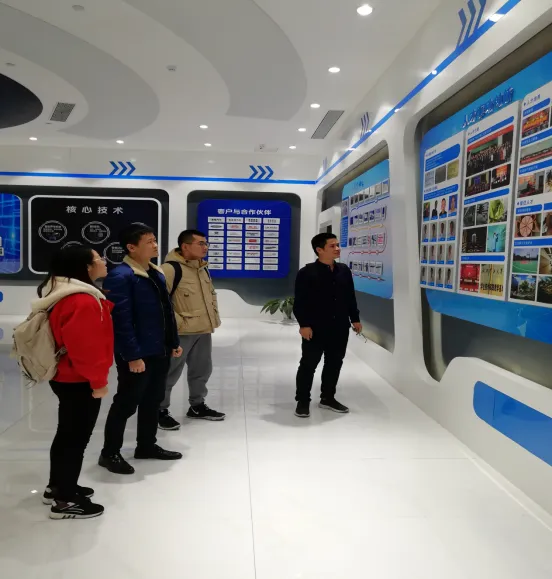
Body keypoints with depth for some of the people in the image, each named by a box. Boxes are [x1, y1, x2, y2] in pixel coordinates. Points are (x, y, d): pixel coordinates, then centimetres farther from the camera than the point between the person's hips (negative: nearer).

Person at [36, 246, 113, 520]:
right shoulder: (82, 301, -25)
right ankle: (65, 501, 13)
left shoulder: (64, 295, 10)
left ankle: (57, 487, 37)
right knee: (77, 437, 1)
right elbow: (85, 346, -27)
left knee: (67, 433, 21)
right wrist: (98, 380, -19)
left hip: (66, 376, 11)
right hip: (79, 381, -11)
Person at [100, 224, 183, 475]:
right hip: (137, 354, -8)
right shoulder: (120, 276, -17)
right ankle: (110, 453, 21)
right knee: (126, 403, 4)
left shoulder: (157, 273, 11)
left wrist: (174, 342, 16)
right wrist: (133, 355, -22)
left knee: (153, 400, 18)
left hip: (160, 350, 9)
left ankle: (147, 446, 34)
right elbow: (122, 320, -21)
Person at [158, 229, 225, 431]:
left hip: (203, 330, 9)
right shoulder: (171, 268, -17)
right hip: (181, 332, -9)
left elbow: (211, 294, 25)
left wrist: (214, 316, 15)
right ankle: (161, 410, 17)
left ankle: (197, 406, 35)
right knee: (170, 373, 2)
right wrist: (177, 322, -21)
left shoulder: (202, 267, 12)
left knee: (202, 370, 19)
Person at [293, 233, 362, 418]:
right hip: (315, 328, -6)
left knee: (334, 363, 13)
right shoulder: (307, 272, -10)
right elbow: (300, 302, -11)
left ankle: (328, 398, 29)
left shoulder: (344, 270, 8)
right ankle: (303, 401, 15)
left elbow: (351, 297, 15)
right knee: (309, 364, 2)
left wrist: (355, 319, 13)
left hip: (340, 327, 6)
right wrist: (304, 324, -16)